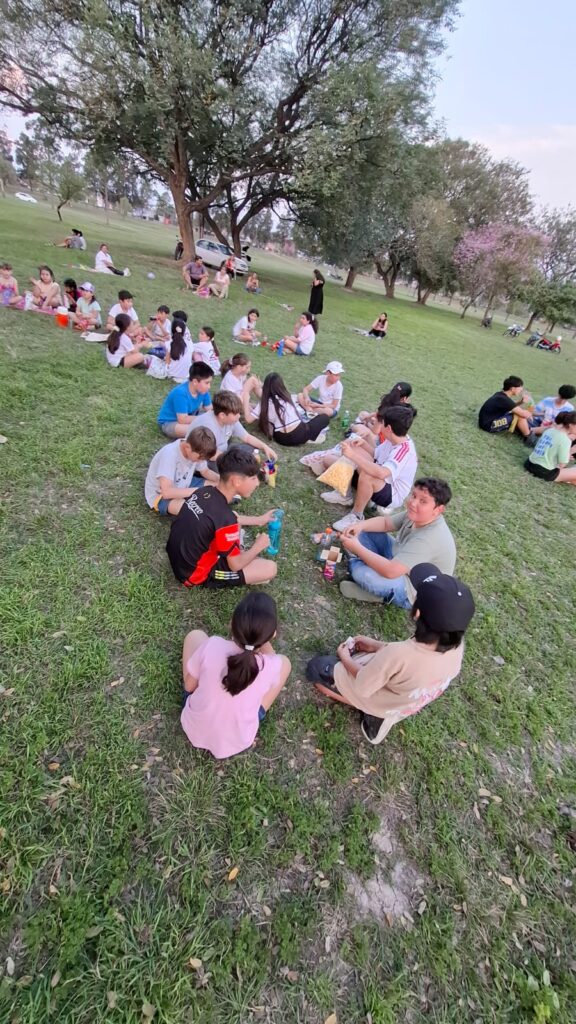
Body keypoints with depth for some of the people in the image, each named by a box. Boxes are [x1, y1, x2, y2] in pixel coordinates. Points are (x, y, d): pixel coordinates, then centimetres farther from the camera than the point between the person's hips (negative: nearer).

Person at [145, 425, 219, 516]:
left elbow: (205, 472, 4)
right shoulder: (169, 454, -34)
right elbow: (166, 492, -41)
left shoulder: (196, 450, -15)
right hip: (161, 496, -7)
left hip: (183, 485, 7)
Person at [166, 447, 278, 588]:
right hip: (194, 574, -8)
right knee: (270, 568, -11)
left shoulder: (204, 492, -7)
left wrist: (258, 520, 20)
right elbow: (236, 565, -18)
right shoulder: (224, 518, -32)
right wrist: (258, 546, 0)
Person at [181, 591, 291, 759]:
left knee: (195, 635, 10)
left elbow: (189, 686, -9)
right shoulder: (273, 666, -28)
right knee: (284, 662, 6)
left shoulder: (212, 646, -29)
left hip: (193, 728, 1)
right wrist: (263, 636, -4)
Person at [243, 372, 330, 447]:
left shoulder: (264, 403, -2)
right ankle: (310, 438, 2)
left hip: (282, 439, -2)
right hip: (299, 435, 2)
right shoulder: (286, 396, 8)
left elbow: (248, 419, -6)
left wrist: (246, 399, 2)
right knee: (325, 417, 21)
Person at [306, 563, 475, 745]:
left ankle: (372, 714, 7)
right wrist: (377, 646, 1)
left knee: (316, 666, 12)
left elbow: (362, 687, -24)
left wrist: (345, 658, -5)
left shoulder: (398, 654, -43)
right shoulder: (457, 645, -25)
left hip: (379, 704, -5)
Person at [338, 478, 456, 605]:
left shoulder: (429, 539, -37)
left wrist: (357, 548, -33)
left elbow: (390, 571, -41)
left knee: (362, 572, -33)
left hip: (412, 591, -8)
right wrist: (360, 525, -19)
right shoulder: (416, 515, -12)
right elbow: (385, 522, 2)